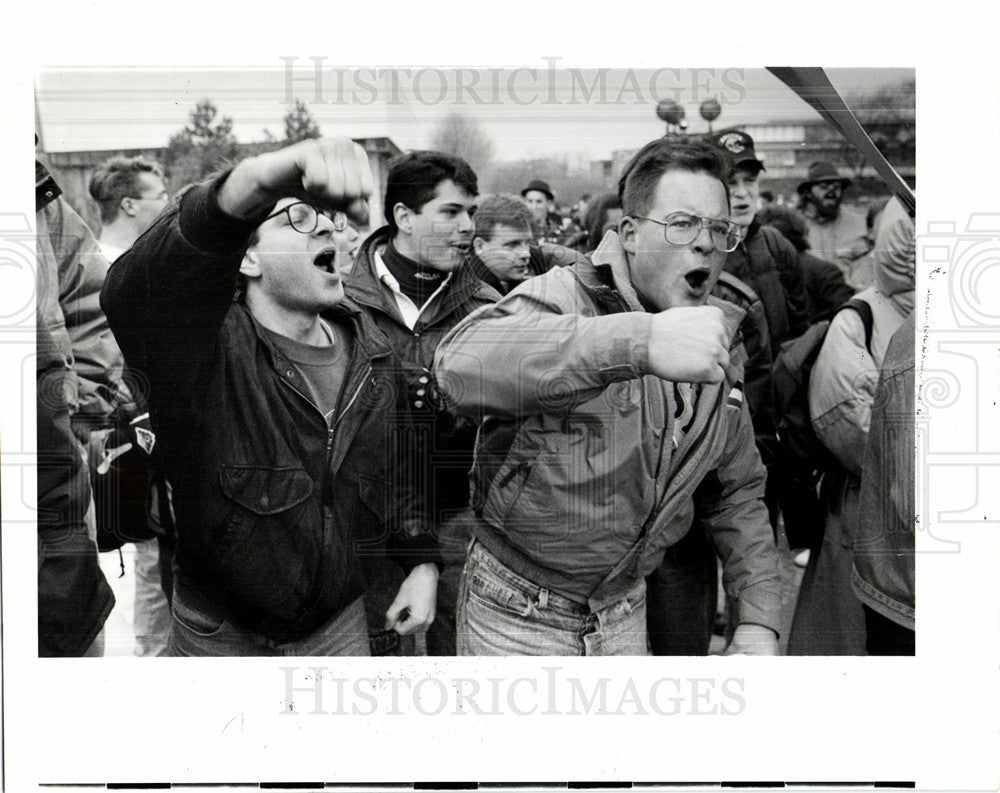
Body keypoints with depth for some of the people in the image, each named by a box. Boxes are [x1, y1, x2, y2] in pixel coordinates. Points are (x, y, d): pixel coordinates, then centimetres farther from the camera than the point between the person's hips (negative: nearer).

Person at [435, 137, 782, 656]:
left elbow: (738, 492, 15)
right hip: (516, 616, -5)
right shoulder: (566, 297, -19)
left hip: (624, 614, 6)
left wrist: (758, 619, 3)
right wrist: (640, 341, -52)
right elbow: (461, 366, -42)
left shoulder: (712, 358, 3)